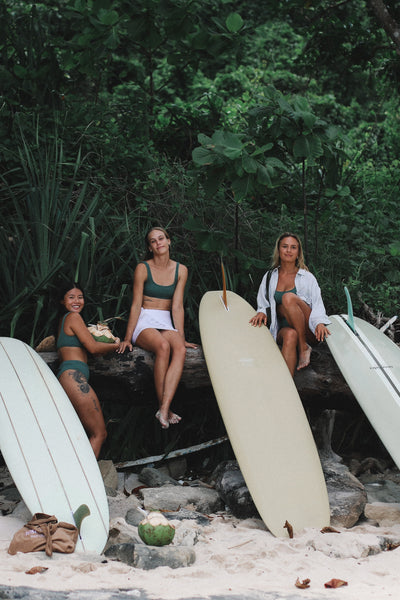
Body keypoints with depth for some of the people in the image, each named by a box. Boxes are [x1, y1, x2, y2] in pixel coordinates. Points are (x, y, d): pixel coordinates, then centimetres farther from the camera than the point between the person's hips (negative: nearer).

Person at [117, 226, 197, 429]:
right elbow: (136, 305, -3)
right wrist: (127, 338, -7)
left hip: (167, 323, 3)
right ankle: (164, 408, -32)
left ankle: (164, 409, -42)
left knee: (179, 349, -33)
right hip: (144, 322, -3)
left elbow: (177, 306, 6)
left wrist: (181, 337, -1)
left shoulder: (180, 270, 8)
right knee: (163, 346, -37)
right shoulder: (143, 269, -1)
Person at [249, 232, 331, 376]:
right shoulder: (269, 277, 15)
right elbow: (263, 304, 17)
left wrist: (319, 323, -23)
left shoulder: (307, 278, 8)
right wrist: (261, 312, -8)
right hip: (282, 330, 1)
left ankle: (304, 347, -26)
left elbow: (318, 305, -1)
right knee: (290, 335, -39)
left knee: (288, 297, -29)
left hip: (308, 331, -1)